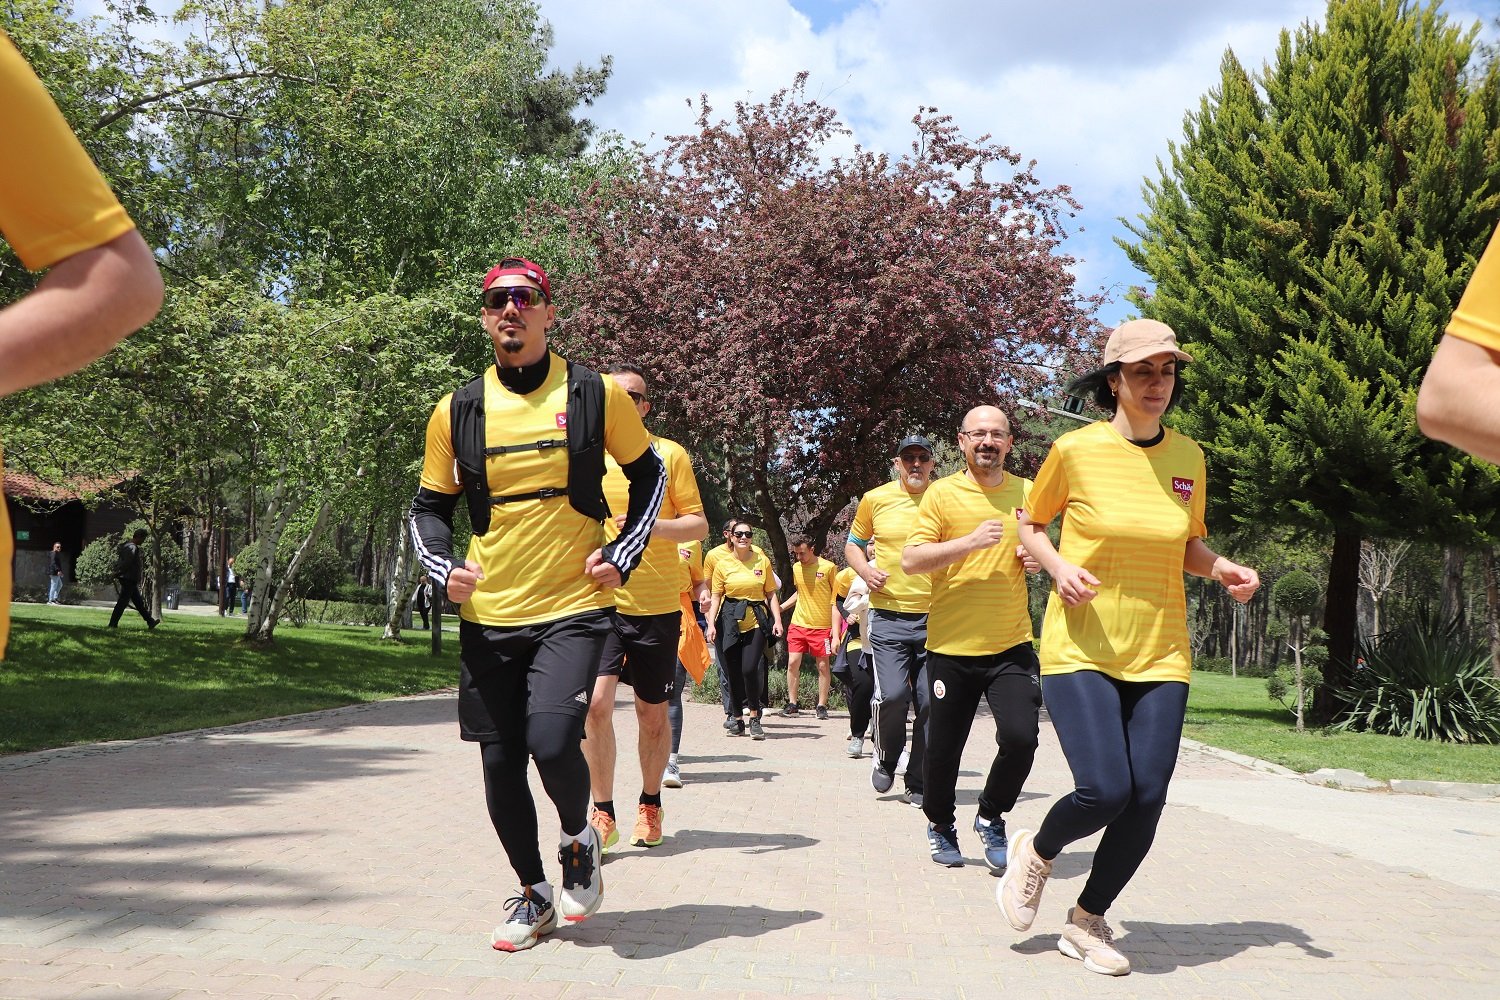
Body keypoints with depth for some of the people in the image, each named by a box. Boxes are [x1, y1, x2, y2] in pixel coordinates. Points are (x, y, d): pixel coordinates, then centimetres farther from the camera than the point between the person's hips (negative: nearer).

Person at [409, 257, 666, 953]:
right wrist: (443, 568, -5)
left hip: (573, 607, -3)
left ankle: (579, 840, 12)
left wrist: (623, 554, 0)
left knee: (552, 742, -21)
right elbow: (430, 506, 13)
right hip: (488, 615, 3)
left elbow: (647, 474, 12)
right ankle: (534, 895, 29)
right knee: (500, 765, 6)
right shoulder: (457, 411, 4)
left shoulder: (596, 394, 0)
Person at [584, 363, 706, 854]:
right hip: (600, 602, 0)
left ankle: (650, 806, 29)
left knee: (652, 714, 9)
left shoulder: (670, 454, 2)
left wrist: (655, 526, -18)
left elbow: (698, 524, -1)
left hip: (657, 605, 0)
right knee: (596, 703, -15)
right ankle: (603, 813, -1)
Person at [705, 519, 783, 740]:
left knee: (750, 669, -15)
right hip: (730, 623, 1)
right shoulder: (722, 565, 6)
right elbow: (716, 597, 7)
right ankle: (736, 719, 15)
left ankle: (755, 717, 1)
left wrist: (777, 620, 0)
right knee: (733, 672, 2)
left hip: (756, 623, -1)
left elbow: (771, 594, 10)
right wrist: (711, 624, -3)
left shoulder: (762, 561, 6)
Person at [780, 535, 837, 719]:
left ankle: (821, 705, 12)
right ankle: (792, 703, 11)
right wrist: (782, 607, 12)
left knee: (823, 665, 2)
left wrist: (836, 629, -8)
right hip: (798, 624, 4)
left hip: (821, 626, -4)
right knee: (792, 663, 0)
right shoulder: (796, 568, 8)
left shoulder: (828, 568, -7)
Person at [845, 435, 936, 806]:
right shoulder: (875, 499, 4)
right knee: (892, 695, -14)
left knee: (931, 702, 0)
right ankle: (886, 759, 16)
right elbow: (853, 543, 17)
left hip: (935, 618, 1)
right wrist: (865, 570, -3)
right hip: (889, 616, -1)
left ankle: (917, 784, 15)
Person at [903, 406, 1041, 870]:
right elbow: (911, 560, -9)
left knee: (1020, 737, -13)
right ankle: (940, 826, 35)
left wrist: (1039, 558, 2)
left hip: (1012, 645, 2)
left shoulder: (1027, 493, 8)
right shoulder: (943, 493, -2)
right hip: (952, 646, -2)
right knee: (943, 749, 7)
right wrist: (970, 541, -19)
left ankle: (991, 818, 15)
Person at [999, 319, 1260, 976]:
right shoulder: (1076, 450, -5)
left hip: (1159, 654, 4)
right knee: (1105, 789, -16)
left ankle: (1087, 922, 22)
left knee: (1146, 800, -2)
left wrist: (1224, 570, -3)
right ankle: (1036, 852, 19)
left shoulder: (1188, 457, 6)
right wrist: (1059, 567, -13)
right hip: (1080, 648, -4)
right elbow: (1029, 524, 7)